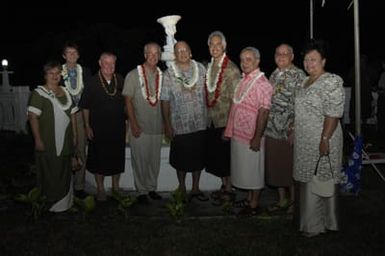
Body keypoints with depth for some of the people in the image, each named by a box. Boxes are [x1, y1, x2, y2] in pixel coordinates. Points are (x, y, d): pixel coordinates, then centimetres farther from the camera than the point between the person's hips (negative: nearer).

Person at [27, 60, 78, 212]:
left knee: (64, 173, 15)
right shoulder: (39, 93, -8)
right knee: (49, 174, 3)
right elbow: (33, 117, -14)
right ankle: (49, 203, 18)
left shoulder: (65, 92, 11)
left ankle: (64, 202, 30)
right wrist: (38, 140, -19)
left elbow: (72, 115, 14)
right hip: (48, 143, -6)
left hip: (65, 142, 6)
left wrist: (74, 135, 10)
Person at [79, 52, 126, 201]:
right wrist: (87, 126, -6)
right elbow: (85, 106, -4)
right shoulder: (92, 82, -8)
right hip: (98, 129, -3)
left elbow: (126, 102, 10)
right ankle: (100, 188, 25)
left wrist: (126, 121, 8)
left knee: (117, 157, 12)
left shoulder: (120, 80, 0)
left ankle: (116, 186, 30)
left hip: (118, 127, 3)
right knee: (99, 159, 8)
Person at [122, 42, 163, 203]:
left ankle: (152, 188, 26)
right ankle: (141, 191, 18)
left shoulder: (162, 76, 5)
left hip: (157, 127, 4)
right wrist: (134, 125, -11)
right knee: (140, 160, 4)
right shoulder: (133, 75, -5)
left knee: (155, 160, 11)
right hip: (139, 128, -3)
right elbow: (128, 101, -6)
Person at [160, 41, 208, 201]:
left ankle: (195, 188, 30)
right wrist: (167, 125, -7)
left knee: (198, 158, 13)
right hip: (180, 125, -2)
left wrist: (209, 116, 5)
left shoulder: (201, 69, 1)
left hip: (200, 123, 2)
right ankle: (182, 189, 31)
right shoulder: (169, 74, -5)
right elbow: (165, 101, -5)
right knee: (181, 160, 11)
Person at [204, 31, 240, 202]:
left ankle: (229, 190, 18)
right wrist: (206, 116, 11)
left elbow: (235, 99, -15)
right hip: (211, 120, 7)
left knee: (225, 156, 3)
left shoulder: (231, 69, -12)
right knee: (215, 155, 13)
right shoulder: (209, 67, 10)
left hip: (225, 120, -6)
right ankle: (224, 186, 29)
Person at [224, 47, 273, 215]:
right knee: (245, 169, 18)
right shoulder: (243, 80, 10)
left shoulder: (262, 83, -16)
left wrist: (257, 138, -21)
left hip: (251, 136, -8)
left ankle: (254, 205, 19)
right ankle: (249, 199, 32)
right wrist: (229, 130, 14)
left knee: (253, 170, 5)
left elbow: (263, 112, -20)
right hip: (238, 134, 8)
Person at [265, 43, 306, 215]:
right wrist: (264, 125, 14)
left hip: (289, 130, -6)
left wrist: (294, 130, -19)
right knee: (275, 166, 13)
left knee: (290, 167, 4)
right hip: (272, 129, 7)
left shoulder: (298, 75, -8)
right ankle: (282, 200, 27)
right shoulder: (274, 75, 13)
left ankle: (293, 201, 21)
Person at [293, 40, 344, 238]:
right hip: (304, 141, 8)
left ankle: (317, 225, 16)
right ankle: (311, 221, 27)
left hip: (320, 141, -8)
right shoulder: (306, 82, 14)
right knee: (308, 181, 14)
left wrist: (325, 139, -24)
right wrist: (294, 130, 18)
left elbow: (333, 114, -20)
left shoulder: (331, 82, -13)